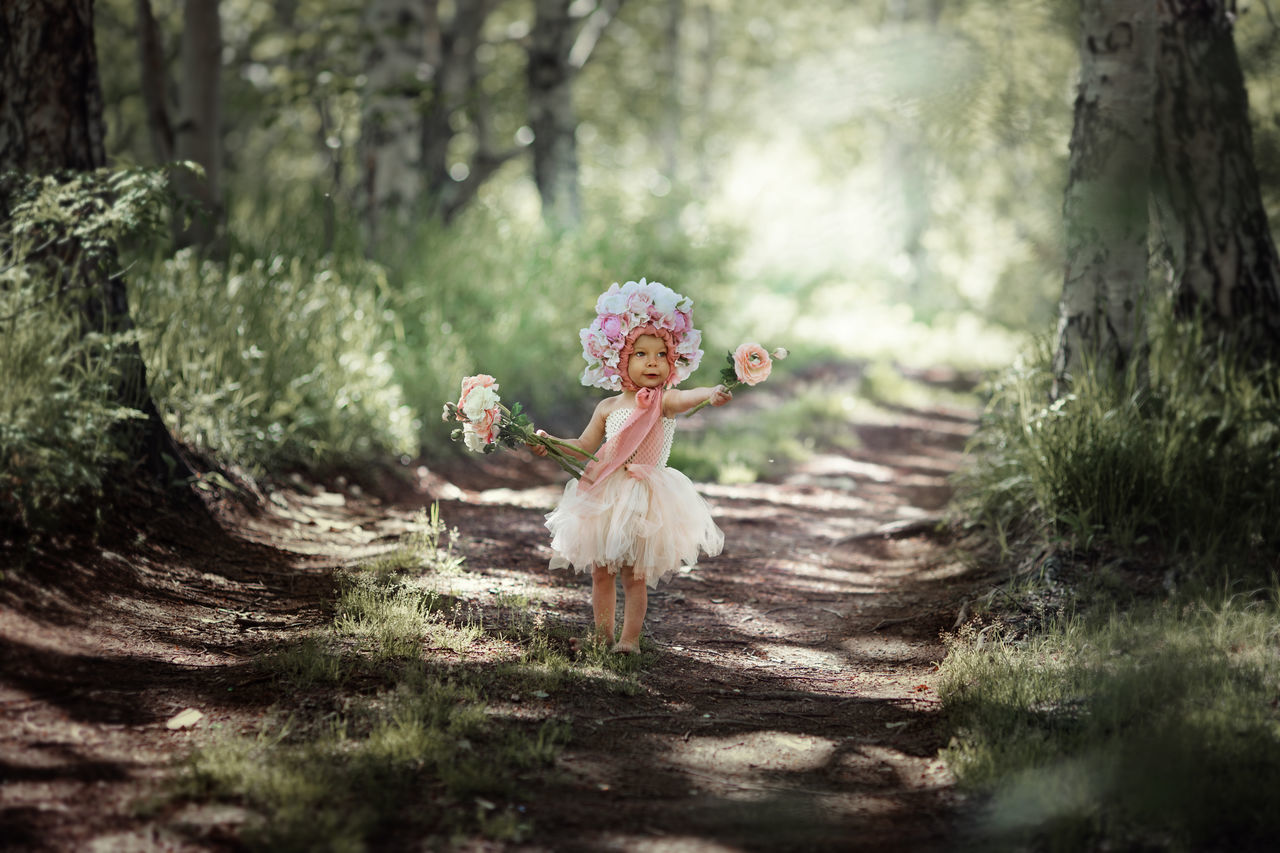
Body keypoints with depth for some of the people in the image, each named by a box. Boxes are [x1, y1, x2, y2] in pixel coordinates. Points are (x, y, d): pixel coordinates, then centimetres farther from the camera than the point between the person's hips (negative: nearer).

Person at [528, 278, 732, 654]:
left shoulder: (663, 401, -7)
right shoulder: (608, 407, 6)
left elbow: (685, 398, -31)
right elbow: (584, 447, 17)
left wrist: (710, 393, -52)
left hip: (644, 500, -5)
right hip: (605, 496, 5)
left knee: (635, 573, -2)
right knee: (600, 569, 10)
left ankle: (630, 636, 8)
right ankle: (602, 634, 22)